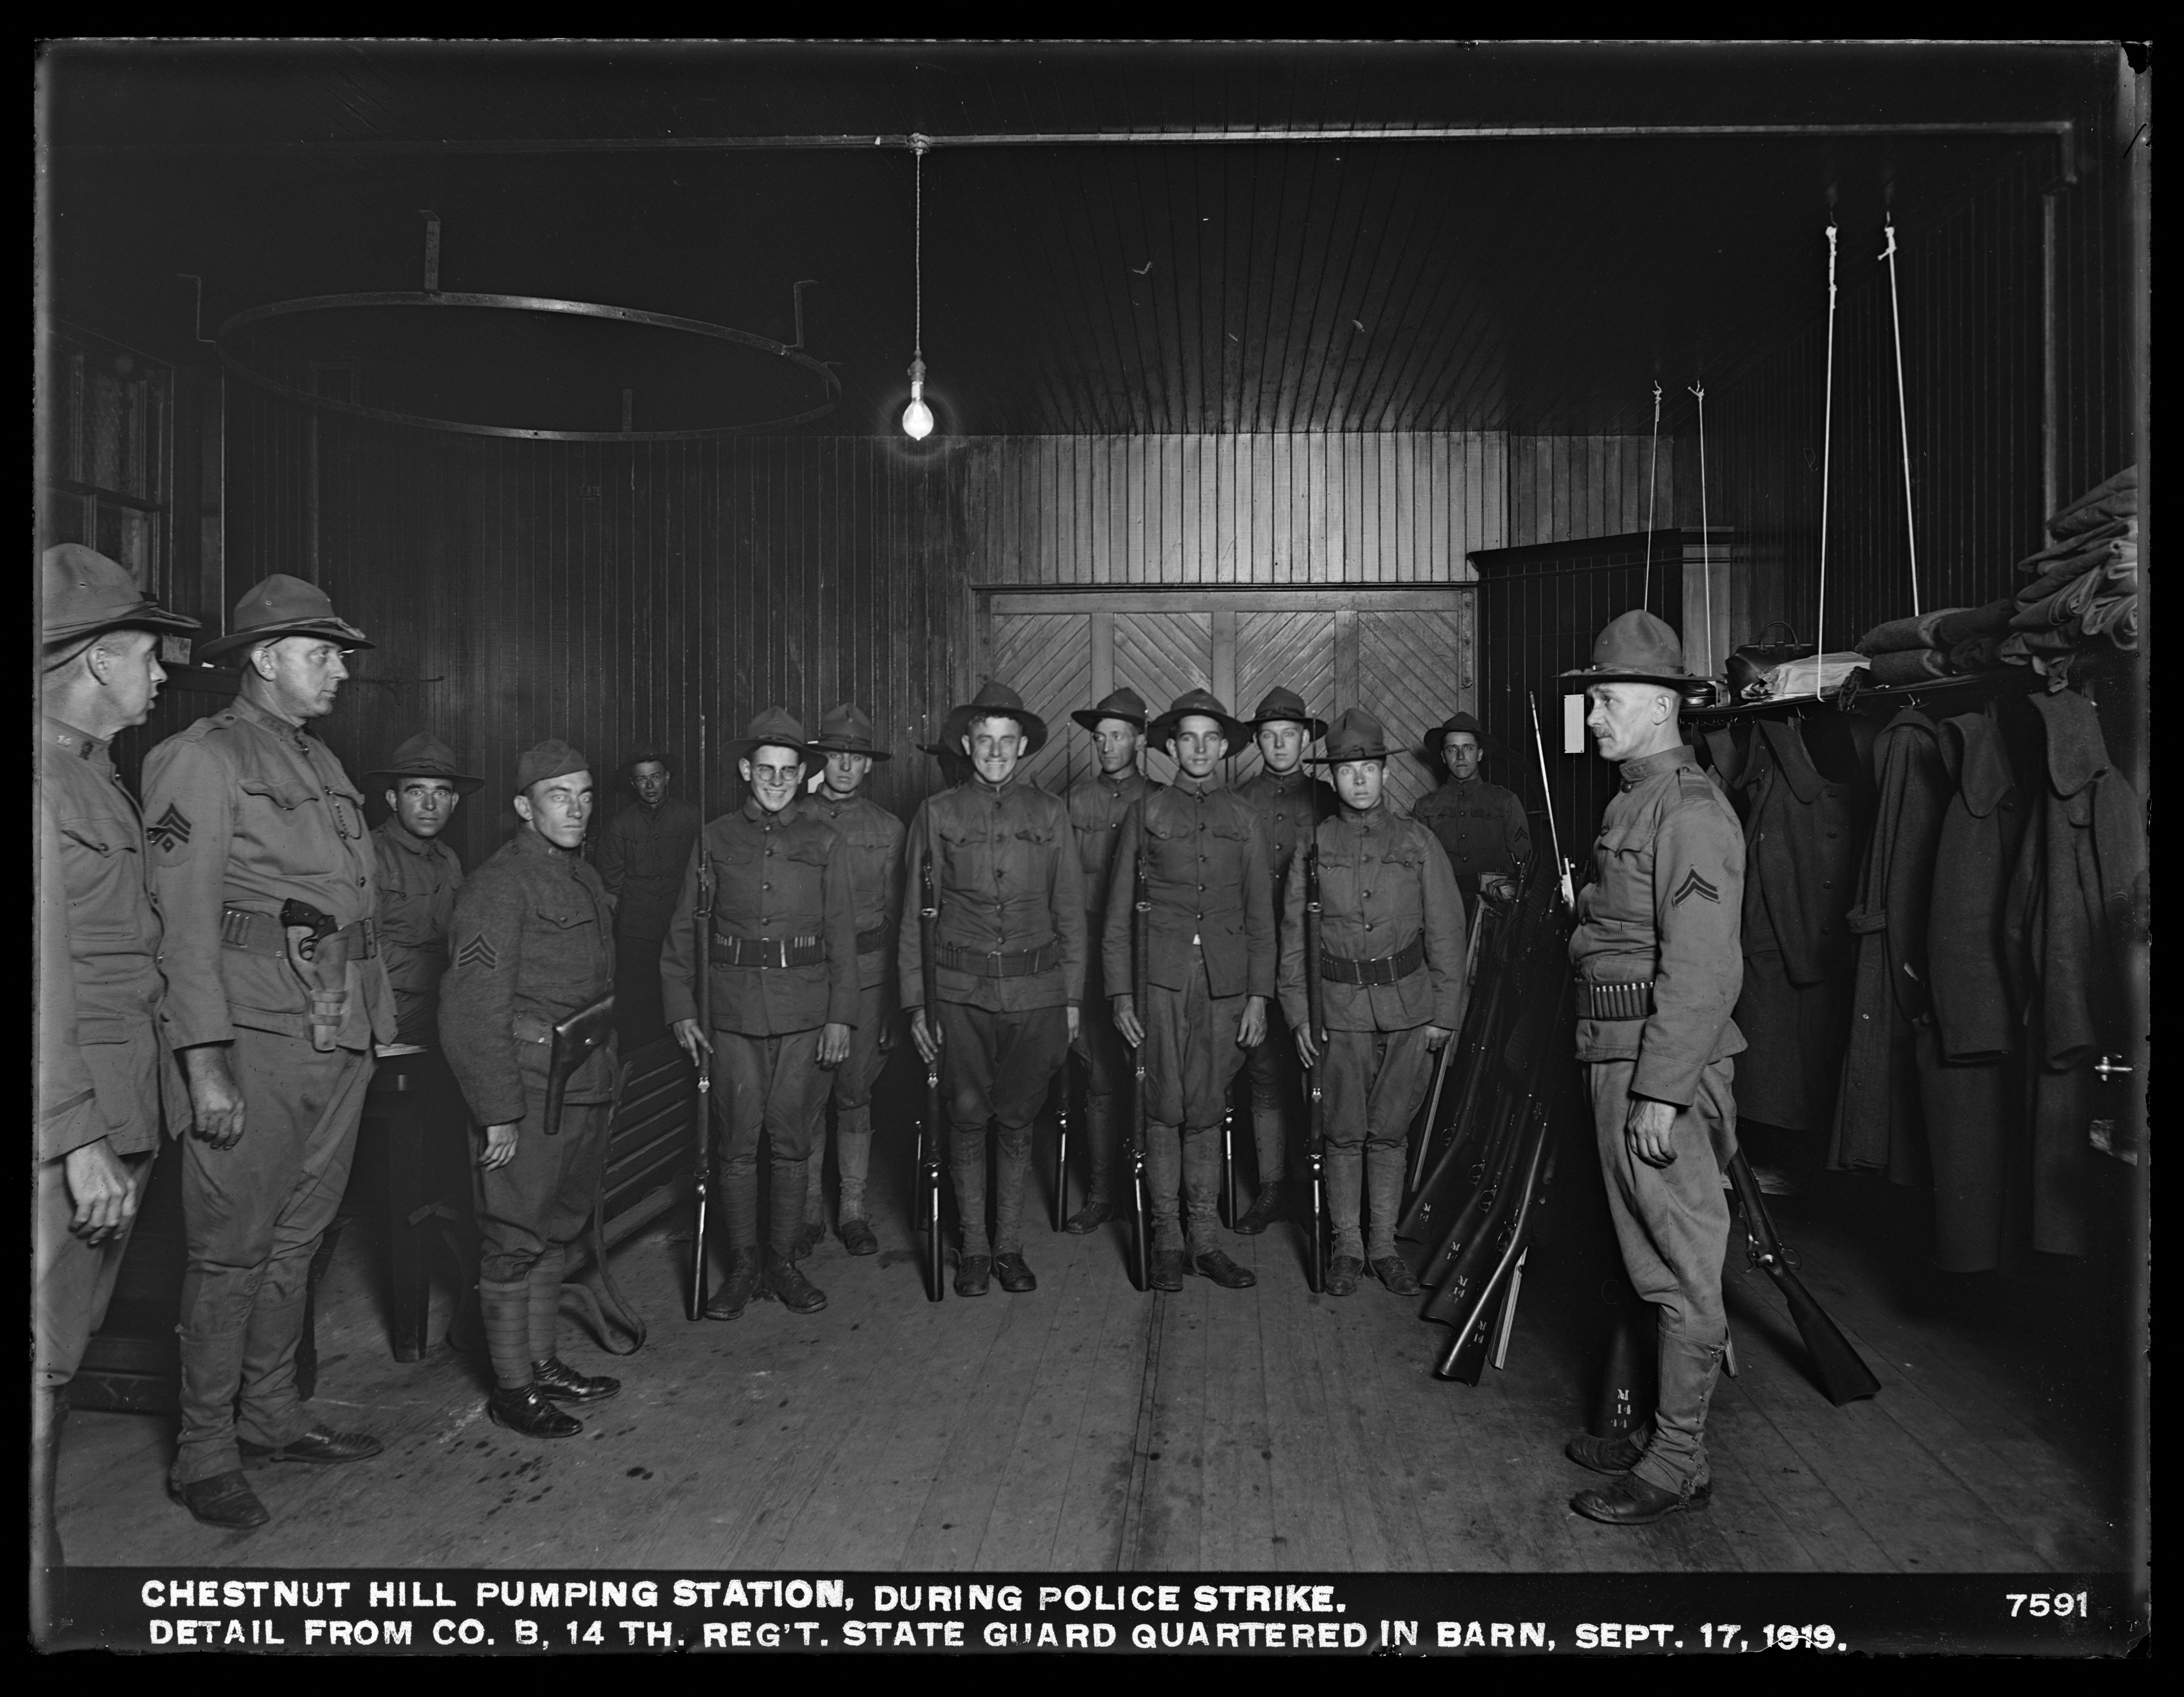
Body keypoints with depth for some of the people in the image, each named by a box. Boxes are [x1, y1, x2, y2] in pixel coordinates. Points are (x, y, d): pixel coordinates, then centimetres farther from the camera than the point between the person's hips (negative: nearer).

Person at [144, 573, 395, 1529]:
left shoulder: (323, 765, 17)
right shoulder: (203, 759, -6)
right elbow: (184, 922, -12)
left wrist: (373, 1025, 11)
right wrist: (205, 1063, -17)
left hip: (340, 1039, 7)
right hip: (257, 1037, -7)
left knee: (298, 1240, 15)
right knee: (232, 1250, 0)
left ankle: (273, 1417, 28)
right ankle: (205, 1456, 12)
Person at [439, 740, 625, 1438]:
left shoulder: (586, 881, 14)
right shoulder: (499, 885, -13)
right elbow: (472, 1010, -18)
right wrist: (499, 1112, -19)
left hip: (586, 1089, 9)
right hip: (529, 1092, -9)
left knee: (559, 1229, 17)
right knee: (515, 1239, 1)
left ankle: (545, 1362, 29)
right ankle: (513, 1388, 12)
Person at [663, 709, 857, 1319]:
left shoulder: (824, 843, 6)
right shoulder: (715, 839, 7)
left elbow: (842, 936, 5)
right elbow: (684, 930, 9)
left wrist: (841, 1016, -2)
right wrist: (681, 1008, 1)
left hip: (806, 1013, 0)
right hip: (733, 1012, 0)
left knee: (791, 1141, 5)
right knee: (739, 1143, 3)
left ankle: (783, 1264, 18)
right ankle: (742, 1268, 16)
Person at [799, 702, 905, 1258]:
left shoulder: (887, 828, 7)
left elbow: (896, 915, 9)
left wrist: (893, 1001, 6)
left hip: (867, 969, 1)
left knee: (855, 1091, 6)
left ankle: (854, 1210, 16)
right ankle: (808, 1208, 15)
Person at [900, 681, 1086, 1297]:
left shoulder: (1050, 814, 6)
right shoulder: (937, 814, 3)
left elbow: (1070, 910, 10)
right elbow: (915, 913, 5)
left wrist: (1073, 998, 7)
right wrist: (915, 1002, 1)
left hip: (1036, 991, 1)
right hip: (961, 989, -1)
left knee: (1017, 1121, 7)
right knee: (968, 1117, 2)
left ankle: (1010, 1247, 20)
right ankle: (974, 1247, 17)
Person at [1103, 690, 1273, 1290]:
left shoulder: (1242, 817, 11)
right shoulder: (1146, 811, 7)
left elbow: (1261, 914, 11)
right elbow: (1118, 910, 7)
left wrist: (1258, 995, 3)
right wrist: (1121, 993, 1)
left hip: (1225, 979, 1)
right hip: (1163, 975, -1)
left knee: (1206, 1111, 4)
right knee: (1166, 1109, -1)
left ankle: (1206, 1241, 13)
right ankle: (1166, 1238, 11)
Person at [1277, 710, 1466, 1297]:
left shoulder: (1417, 841, 2)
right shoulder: (1315, 844, 3)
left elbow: (1446, 932, 4)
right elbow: (1294, 933, 6)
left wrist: (1444, 1012, 1)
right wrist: (1297, 1013, 1)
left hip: (1409, 1007, 0)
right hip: (1340, 1006, 0)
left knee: (1389, 1132, 7)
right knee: (1345, 1133, 4)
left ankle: (1385, 1246, 18)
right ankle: (1347, 1247, 16)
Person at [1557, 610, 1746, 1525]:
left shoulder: (1690, 810, -15)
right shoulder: (1633, 802, 15)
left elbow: (1702, 972, -21)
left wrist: (1660, 1093, -22)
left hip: (1663, 1070, -10)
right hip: (1616, 1059, 10)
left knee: (1681, 1272, 1)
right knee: (1646, 1263, 17)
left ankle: (1677, 1466, 11)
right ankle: (1649, 1430, 29)